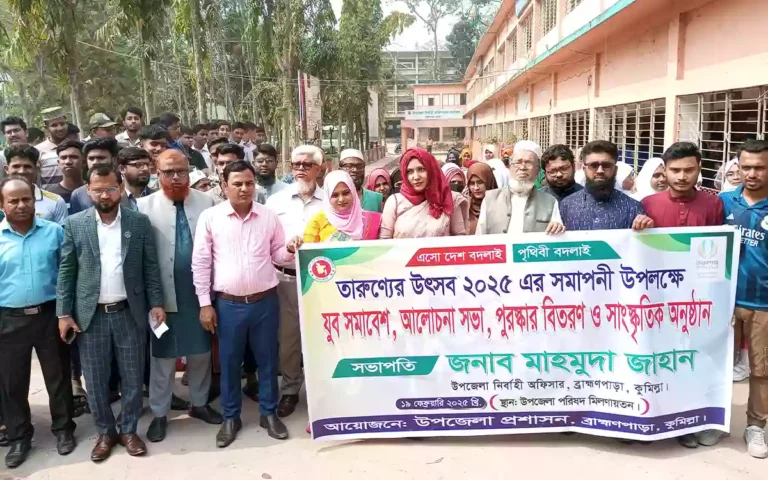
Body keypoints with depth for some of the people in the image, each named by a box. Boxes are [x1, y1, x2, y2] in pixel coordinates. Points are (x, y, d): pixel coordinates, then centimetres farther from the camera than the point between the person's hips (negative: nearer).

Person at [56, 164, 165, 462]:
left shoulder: (139, 222, -1)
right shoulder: (74, 224, -1)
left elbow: (150, 266, 1)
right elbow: (66, 271, 0)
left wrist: (156, 303, -3)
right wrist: (64, 313, -3)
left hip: (130, 313, 0)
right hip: (90, 315, 0)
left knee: (132, 378, 10)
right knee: (95, 380, 10)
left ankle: (128, 430, 28)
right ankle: (105, 432, 29)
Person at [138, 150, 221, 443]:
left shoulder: (206, 203, 0)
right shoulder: (145, 207, -4)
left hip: (199, 292, 2)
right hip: (164, 294, -2)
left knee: (201, 352, 14)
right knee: (163, 357, 10)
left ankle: (199, 404, 33)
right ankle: (159, 414, 25)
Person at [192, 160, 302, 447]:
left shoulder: (269, 217, 1)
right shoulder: (210, 217, -4)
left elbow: (276, 256, 9)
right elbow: (201, 263, -2)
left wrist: (290, 250, -14)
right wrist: (205, 303, -5)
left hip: (265, 301, 1)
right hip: (227, 303, -1)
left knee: (268, 359, 11)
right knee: (229, 362, 10)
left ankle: (269, 413, 28)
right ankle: (231, 417, 27)